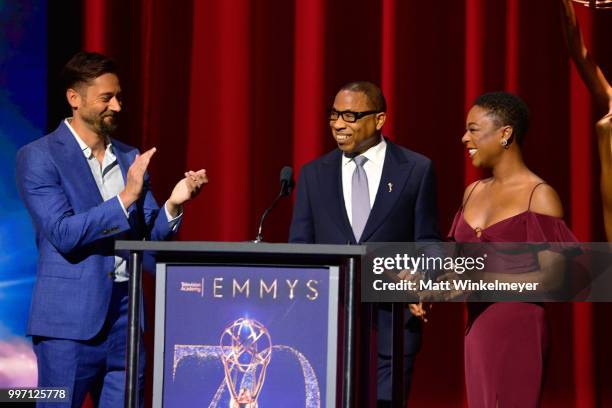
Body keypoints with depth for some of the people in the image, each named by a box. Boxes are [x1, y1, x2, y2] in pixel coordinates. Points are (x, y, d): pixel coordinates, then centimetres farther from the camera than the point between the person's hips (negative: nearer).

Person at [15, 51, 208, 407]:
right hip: (71, 318, -5)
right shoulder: (38, 157, -4)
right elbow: (62, 234, -14)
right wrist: (126, 197, -19)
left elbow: (152, 232, 11)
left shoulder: (130, 159, 13)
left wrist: (173, 204, -10)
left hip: (125, 315, 5)